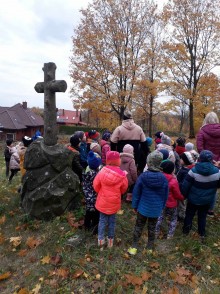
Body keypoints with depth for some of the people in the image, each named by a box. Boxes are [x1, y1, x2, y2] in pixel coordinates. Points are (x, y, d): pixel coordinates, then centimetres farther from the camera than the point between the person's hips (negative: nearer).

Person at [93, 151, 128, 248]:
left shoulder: (102, 171, -18)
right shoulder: (122, 175, -18)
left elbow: (96, 185, -6)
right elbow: (124, 189, -2)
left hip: (103, 201, 0)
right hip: (114, 202, 0)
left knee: (102, 220, 19)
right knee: (112, 221, 18)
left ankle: (100, 238, 26)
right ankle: (110, 240, 32)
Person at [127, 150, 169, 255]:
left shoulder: (143, 176, -18)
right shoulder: (163, 178, -13)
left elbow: (136, 193, -9)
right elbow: (165, 195, -1)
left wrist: (135, 206, 5)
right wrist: (162, 207, 14)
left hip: (143, 208, -1)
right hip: (156, 209, 2)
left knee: (138, 227, 16)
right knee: (152, 228, 20)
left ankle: (134, 247, 23)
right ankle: (150, 248, 35)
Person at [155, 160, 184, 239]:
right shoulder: (174, 181, -27)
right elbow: (178, 195, -15)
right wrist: (183, 198, 5)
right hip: (171, 203, -4)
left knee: (161, 217, 25)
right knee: (173, 219, 20)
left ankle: (156, 232, 34)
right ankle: (169, 235, 28)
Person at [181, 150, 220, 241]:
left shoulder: (194, 170, -23)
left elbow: (185, 185, -17)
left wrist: (184, 195, -1)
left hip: (193, 199, -2)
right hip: (207, 200, 2)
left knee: (189, 215, 19)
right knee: (202, 216, 23)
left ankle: (186, 230, 35)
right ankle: (202, 234, 37)